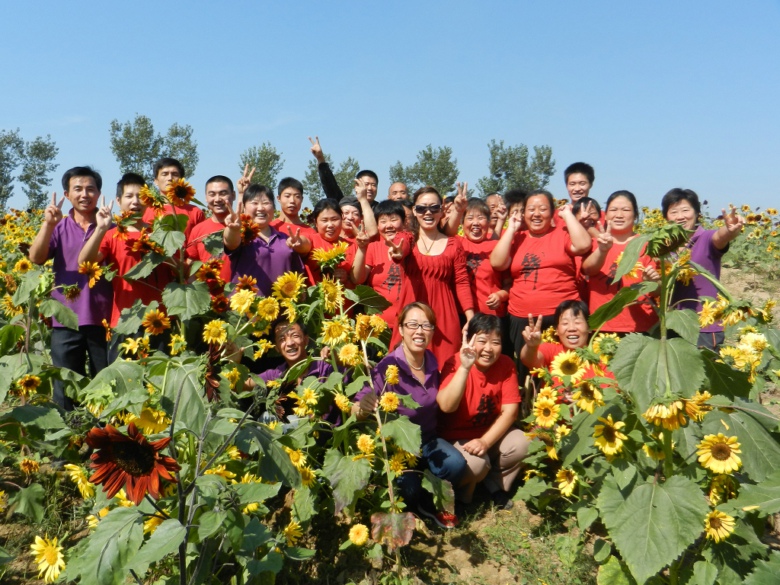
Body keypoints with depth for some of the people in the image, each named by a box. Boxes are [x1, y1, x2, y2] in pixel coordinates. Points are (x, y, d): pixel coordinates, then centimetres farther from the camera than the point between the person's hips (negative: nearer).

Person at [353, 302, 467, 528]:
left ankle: (430, 502, 5)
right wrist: (362, 408, -50)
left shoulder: (433, 364, -3)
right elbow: (355, 411, -29)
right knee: (409, 487, -33)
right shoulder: (387, 368, -21)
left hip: (428, 440, 4)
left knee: (455, 464, -28)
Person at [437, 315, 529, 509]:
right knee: (476, 463, -32)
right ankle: (460, 492, 4)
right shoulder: (455, 364, -19)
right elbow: (446, 407, -36)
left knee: (521, 444, -23)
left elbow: (510, 411, -12)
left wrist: (485, 441, -24)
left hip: (492, 433, 4)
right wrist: (465, 367, -44)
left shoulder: (506, 364, -8)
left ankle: (494, 485, 4)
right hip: (456, 438, -4)